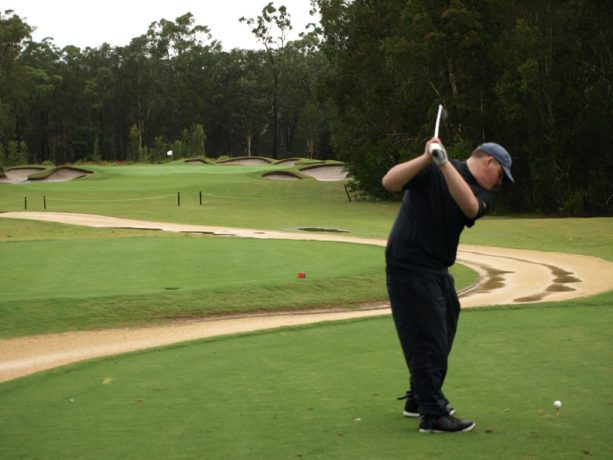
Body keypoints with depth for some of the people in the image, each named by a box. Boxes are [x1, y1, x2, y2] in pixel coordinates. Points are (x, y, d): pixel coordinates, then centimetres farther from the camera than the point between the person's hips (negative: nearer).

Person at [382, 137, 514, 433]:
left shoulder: (482, 195, 7)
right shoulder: (431, 171, -8)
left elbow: (469, 206, -18)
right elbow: (389, 182, -20)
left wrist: (444, 163, -29)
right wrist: (427, 158, -32)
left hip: (438, 270, 8)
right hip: (410, 266, -8)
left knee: (440, 337, 16)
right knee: (427, 339, -8)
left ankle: (418, 399, 32)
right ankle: (433, 414, -4)